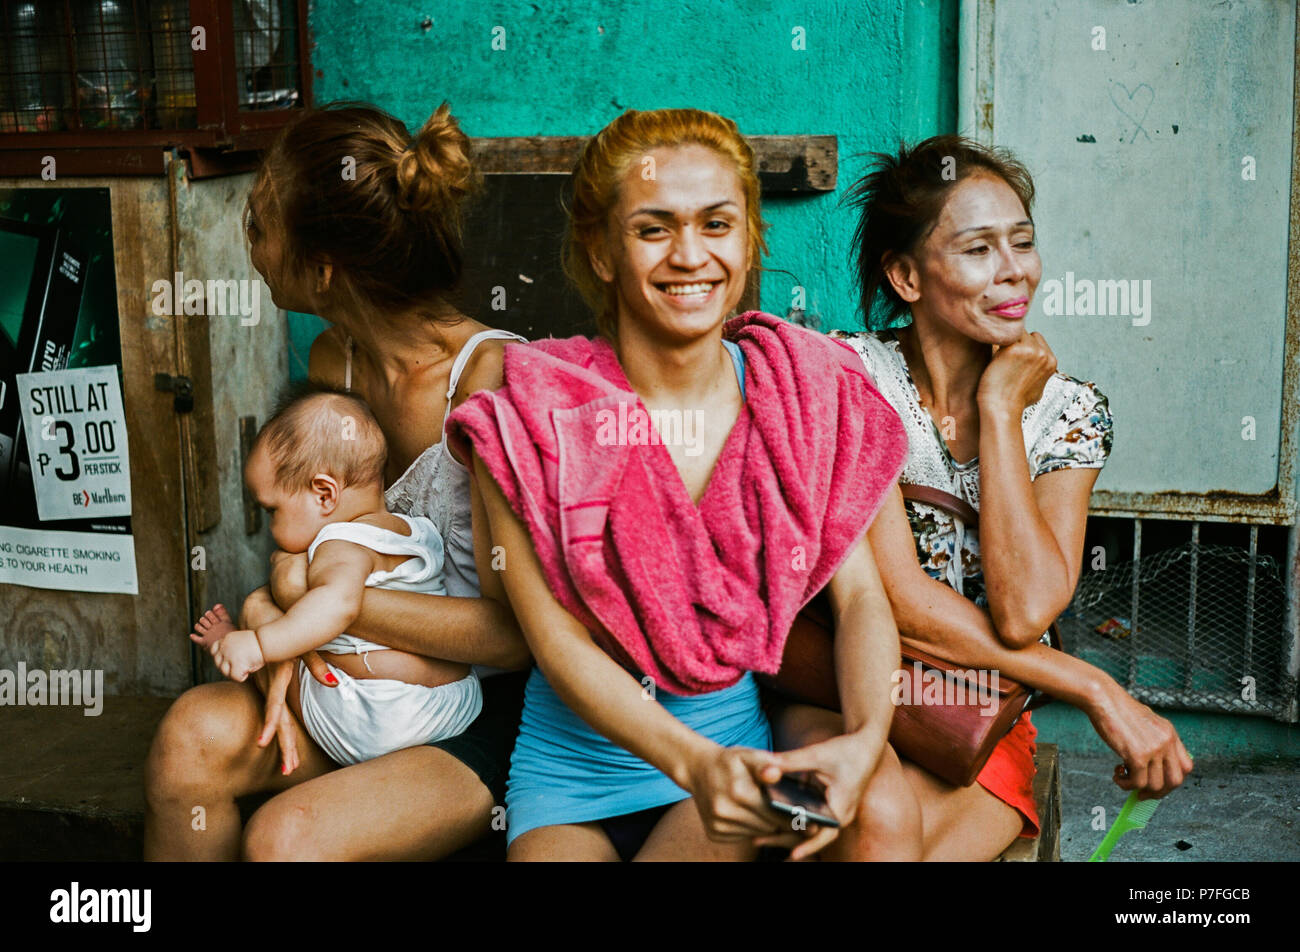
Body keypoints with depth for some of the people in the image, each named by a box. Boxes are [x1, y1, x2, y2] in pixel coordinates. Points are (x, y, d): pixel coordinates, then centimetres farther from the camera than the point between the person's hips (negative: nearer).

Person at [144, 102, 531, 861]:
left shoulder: (490, 377, -22)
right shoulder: (333, 362, 1)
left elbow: (515, 631, -21)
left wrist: (316, 598, -18)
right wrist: (283, 620, -8)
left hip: (497, 712, -6)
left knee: (289, 836, -26)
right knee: (196, 733, -19)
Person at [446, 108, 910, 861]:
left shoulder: (809, 396, -1)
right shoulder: (529, 417, -8)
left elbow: (860, 593, -5)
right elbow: (557, 640, -12)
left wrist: (866, 738, -25)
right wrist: (695, 762, -27)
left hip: (739, 737, 1)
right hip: (574, 762, -1)